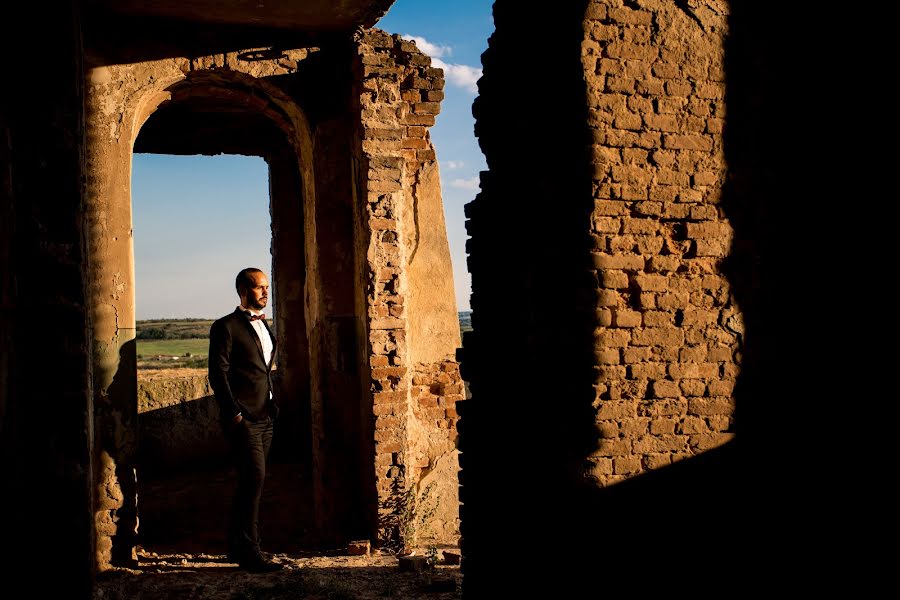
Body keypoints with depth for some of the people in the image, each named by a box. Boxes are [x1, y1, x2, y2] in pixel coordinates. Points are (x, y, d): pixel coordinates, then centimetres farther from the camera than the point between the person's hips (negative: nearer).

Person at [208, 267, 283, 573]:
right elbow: (218, 373, -11)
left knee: (249, 481, 12)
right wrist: (234, 413, -16)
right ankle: (250, 552, -4)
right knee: (254, 478, -11)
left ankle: (236, 546, 22)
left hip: (264, 416, 8)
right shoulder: (226, 327, -7)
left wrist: (272, 405, 15)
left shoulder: (263, 325, 18)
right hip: (243, 418, -8)